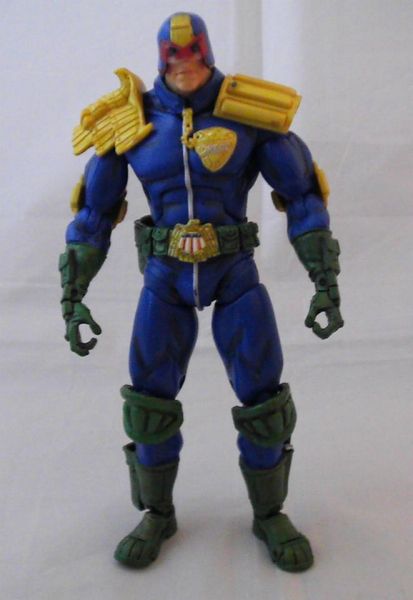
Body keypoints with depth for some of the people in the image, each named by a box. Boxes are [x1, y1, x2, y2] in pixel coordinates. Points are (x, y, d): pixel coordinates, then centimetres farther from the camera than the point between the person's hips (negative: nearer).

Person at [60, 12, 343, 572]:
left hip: (235, 274, -1)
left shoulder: (250, 111, -7)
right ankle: (157, 515, 26)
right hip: (166, 276, 1)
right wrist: (72, 295, -6)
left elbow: (302, 193, -4)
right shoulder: (132, 118, -3)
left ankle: (270, 515, 24)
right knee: (150, 402, 2)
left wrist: (327, 282, -11)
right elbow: (94, 209, 1)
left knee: (263, 401, -1)